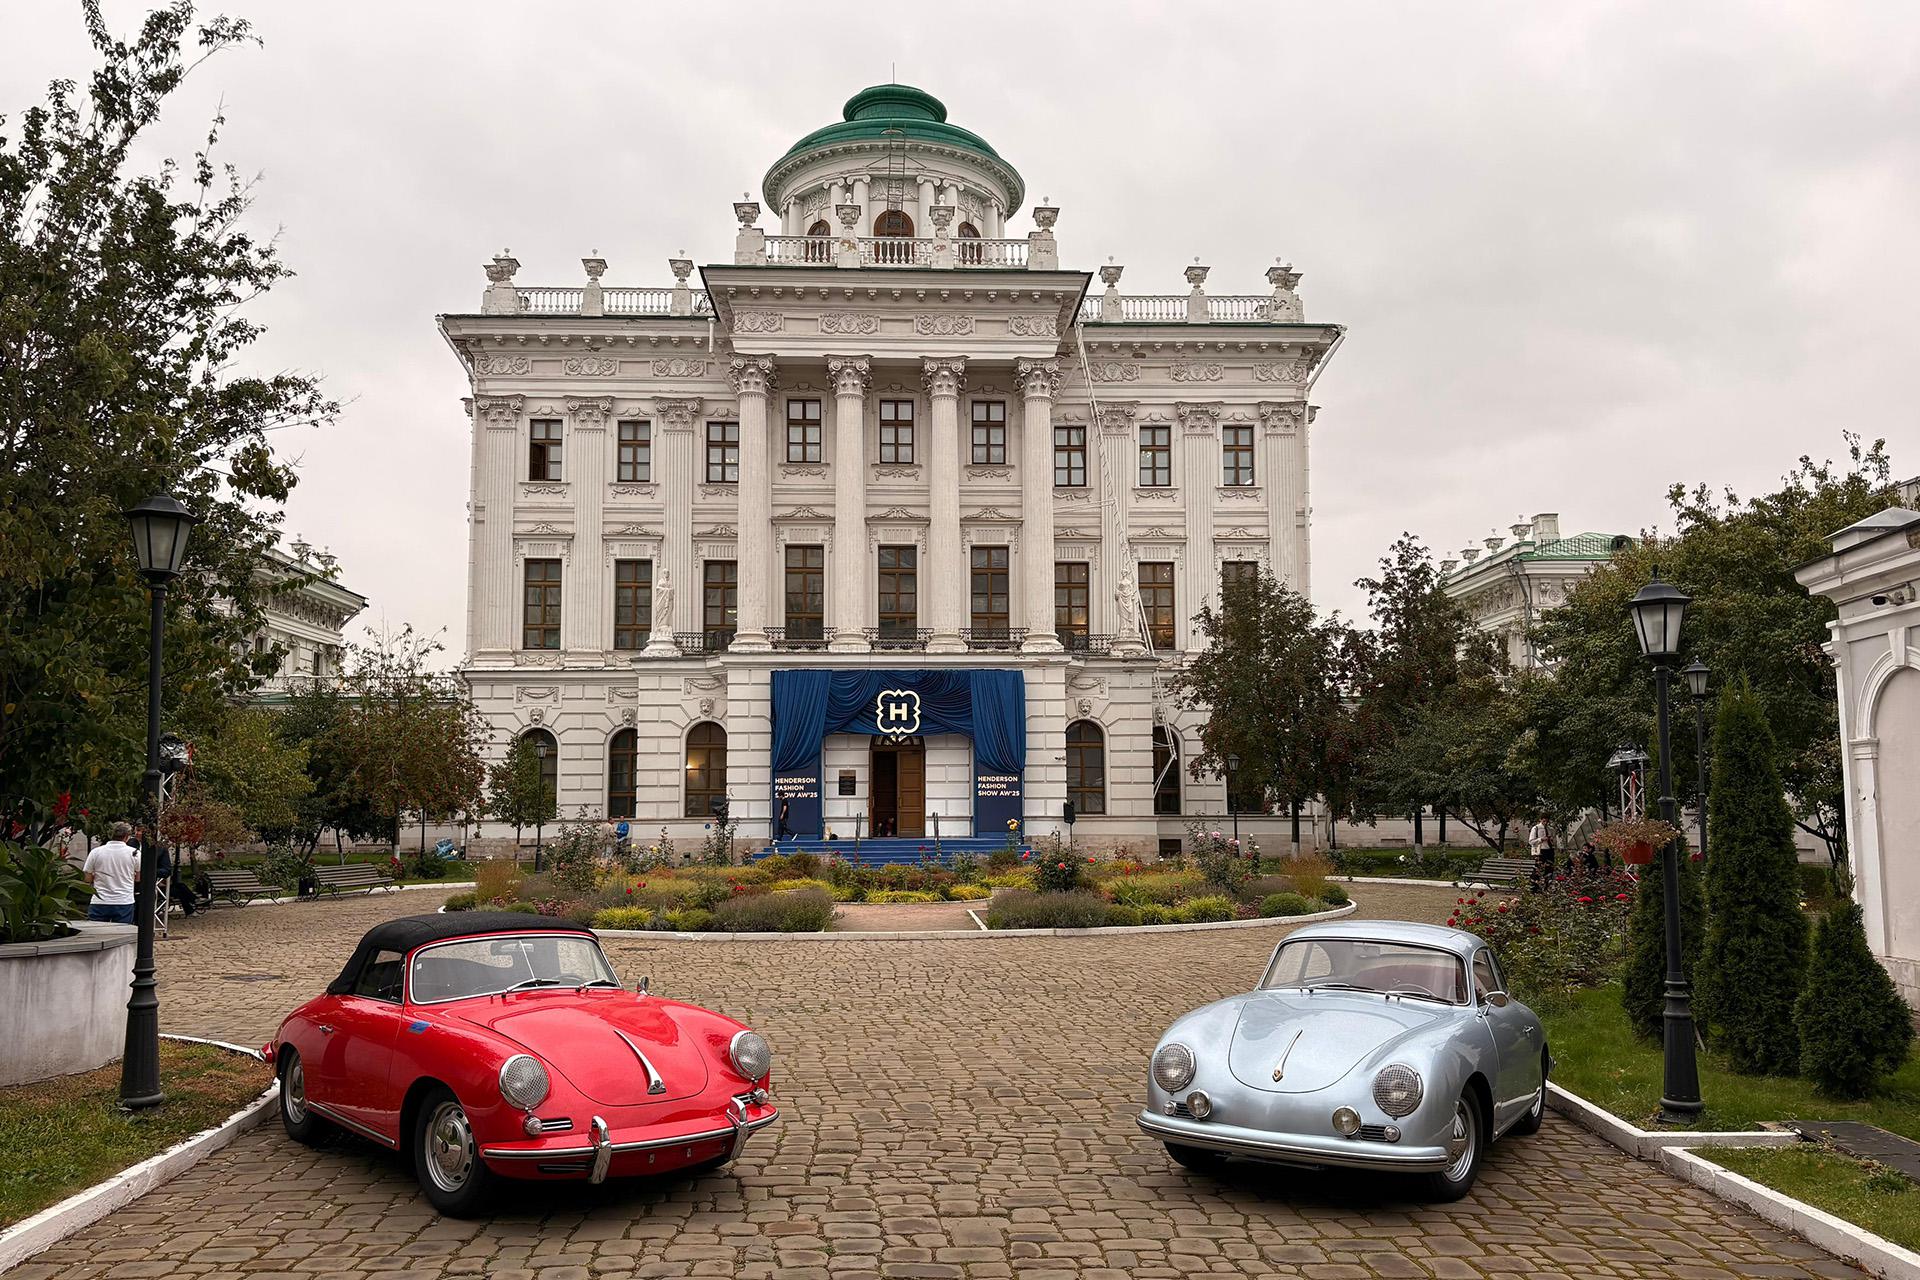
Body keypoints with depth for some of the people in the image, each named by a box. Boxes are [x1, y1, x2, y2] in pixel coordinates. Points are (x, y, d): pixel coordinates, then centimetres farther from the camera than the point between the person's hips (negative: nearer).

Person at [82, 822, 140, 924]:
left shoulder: (95, 852, -1)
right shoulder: (134, 853, -2)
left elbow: (87, 879, 2)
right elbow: (138, 878, 7)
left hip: (99, 903, 1)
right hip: (124, 903, -1)